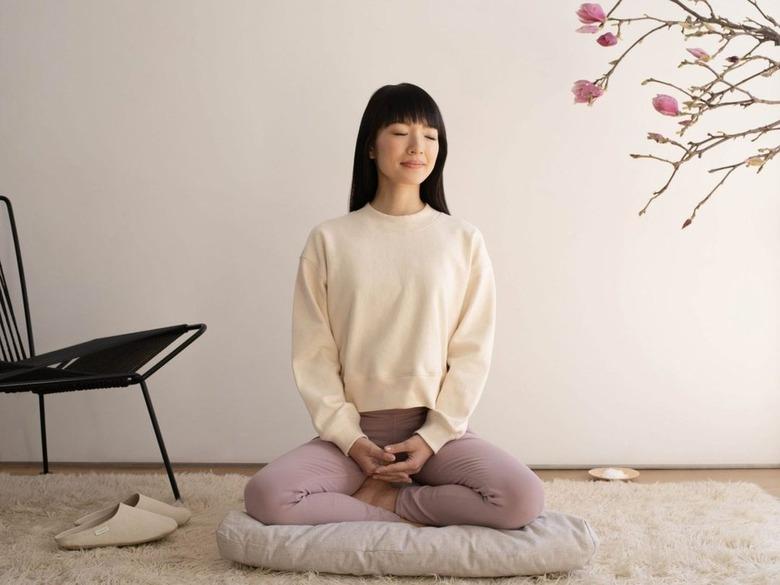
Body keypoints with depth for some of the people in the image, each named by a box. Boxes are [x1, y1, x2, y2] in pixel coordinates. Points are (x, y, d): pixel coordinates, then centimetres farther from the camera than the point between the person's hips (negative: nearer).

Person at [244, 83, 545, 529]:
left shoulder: (464, 240, 3)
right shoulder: (329, 240, 3)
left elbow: (472, 352, 0)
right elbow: (313, 355, 1)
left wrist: (433, 437, -9)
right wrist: (350, 438, -9)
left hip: (438, 428, 1)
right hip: (354, 430, 0)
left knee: (523, 499, -27)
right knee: (266, 496, -27)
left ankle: (382, 499, -6)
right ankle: (413, 517, -9)